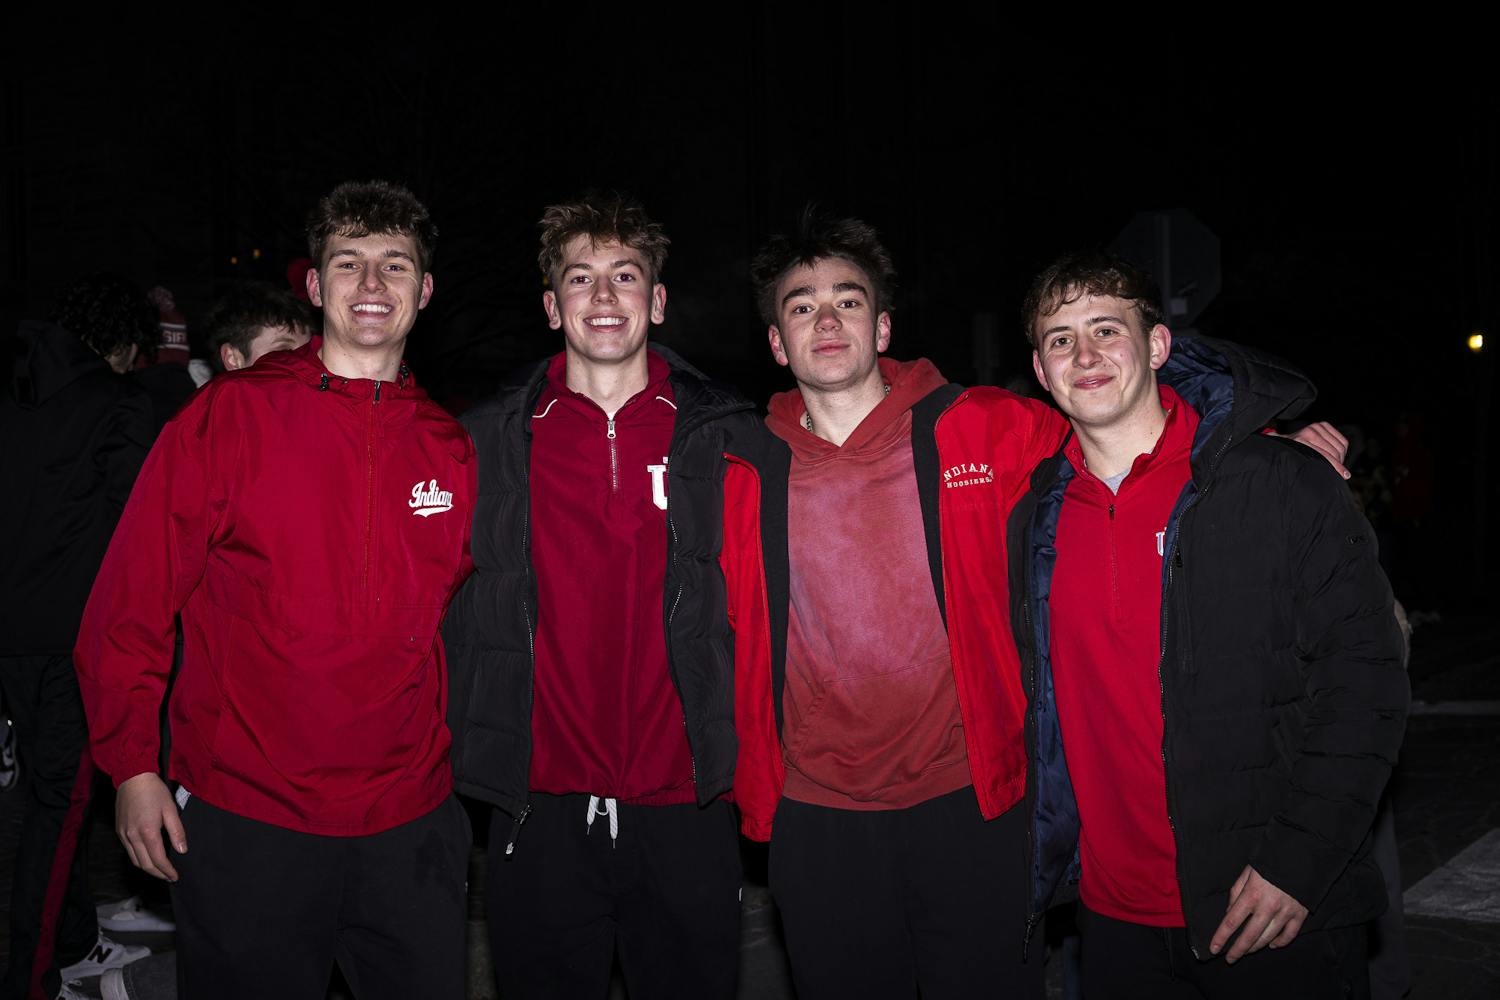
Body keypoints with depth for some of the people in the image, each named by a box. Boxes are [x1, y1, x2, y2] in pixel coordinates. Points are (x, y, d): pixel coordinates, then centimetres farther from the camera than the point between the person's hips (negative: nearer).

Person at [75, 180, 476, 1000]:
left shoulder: (448, 446, 4)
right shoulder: (227, 416, -6)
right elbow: (131, 599, -4)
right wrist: (132, 763, -6)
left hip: (410, 825, 3)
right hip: (245, 826, -3)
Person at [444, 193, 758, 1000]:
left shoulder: (726, 437, 2)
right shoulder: (490, 442, 2)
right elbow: (453, 615, 7)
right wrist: (470, 751, 3)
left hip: (686, 809, 0)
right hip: (541, 809, 0)